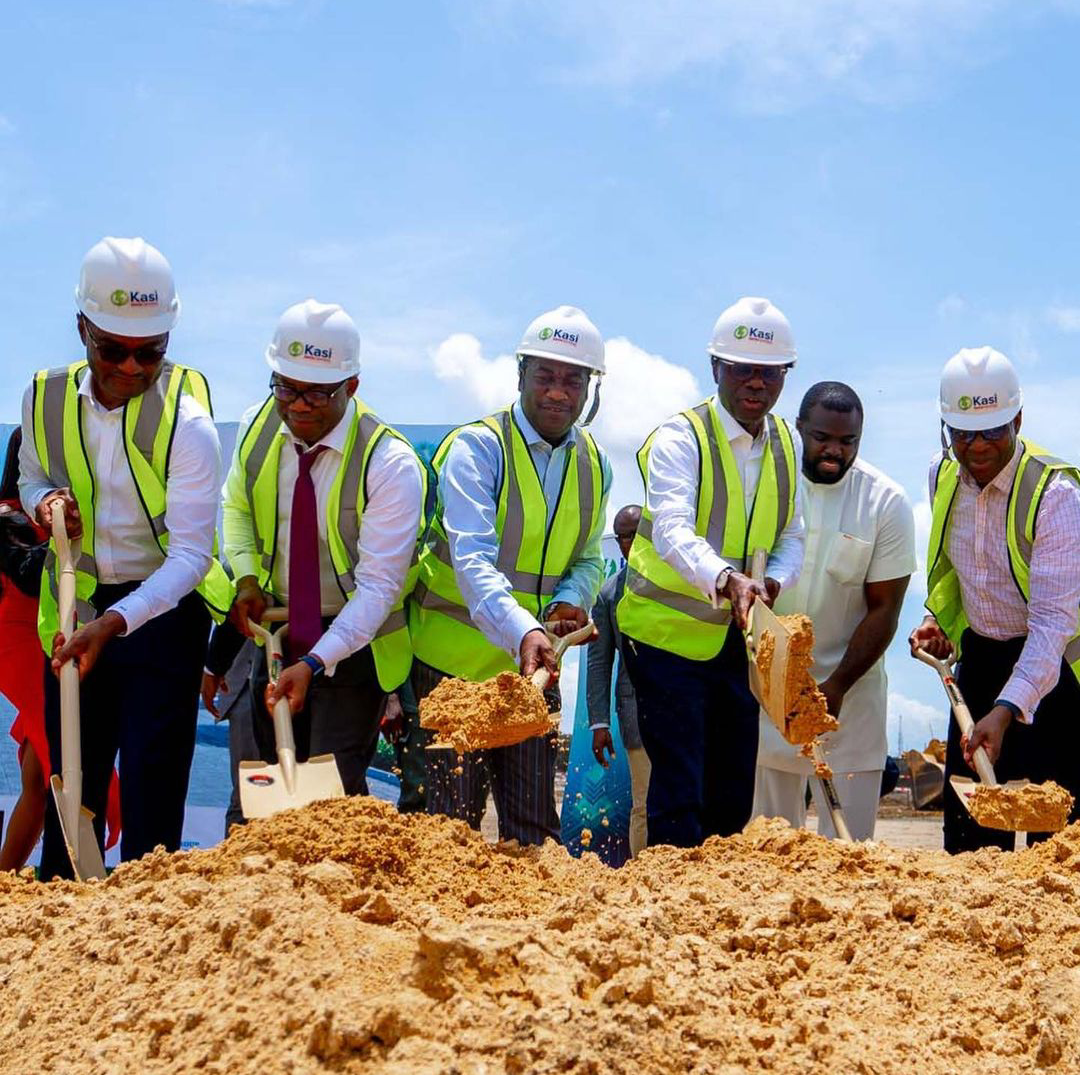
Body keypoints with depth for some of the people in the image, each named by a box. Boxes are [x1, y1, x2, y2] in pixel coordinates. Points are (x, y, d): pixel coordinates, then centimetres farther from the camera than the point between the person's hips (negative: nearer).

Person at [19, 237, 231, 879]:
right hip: (76, 610, 5)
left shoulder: (188, 421, -18)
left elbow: (191, 554, -21)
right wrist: (44, 501, -9)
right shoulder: (46, 399, -3)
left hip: (164, 611, -4)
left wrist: (115, 623, -33)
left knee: (153, 782, -7)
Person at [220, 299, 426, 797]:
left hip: (355, 641, -5)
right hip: (277, 632, 5)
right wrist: (246, 577, -7)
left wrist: (314, 663, -35)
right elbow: (237, 506, 12)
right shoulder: (258, 425, -7)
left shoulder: (390, 464, -24)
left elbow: (378, 586, -25)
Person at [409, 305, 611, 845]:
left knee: (535, 829, 7)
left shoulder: (594, 465, 7)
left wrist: (572, 599, -9)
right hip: (456, 660, -5)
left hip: (536, 665, 5)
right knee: (452, 828, 0)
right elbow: (471, 558, -27)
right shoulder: (477, 447, -14)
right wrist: (522, 632, -43)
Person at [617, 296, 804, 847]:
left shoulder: (787, 445, 5)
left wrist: (773, 582, -14)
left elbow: (791, 538, 9)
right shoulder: (679, 440, -16)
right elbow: (671, 531, -32)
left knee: (735, 792, 12)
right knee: (679, 791, -8)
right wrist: (723, 577, -52)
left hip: (741, 638, 6)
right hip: (670, 633, -6)